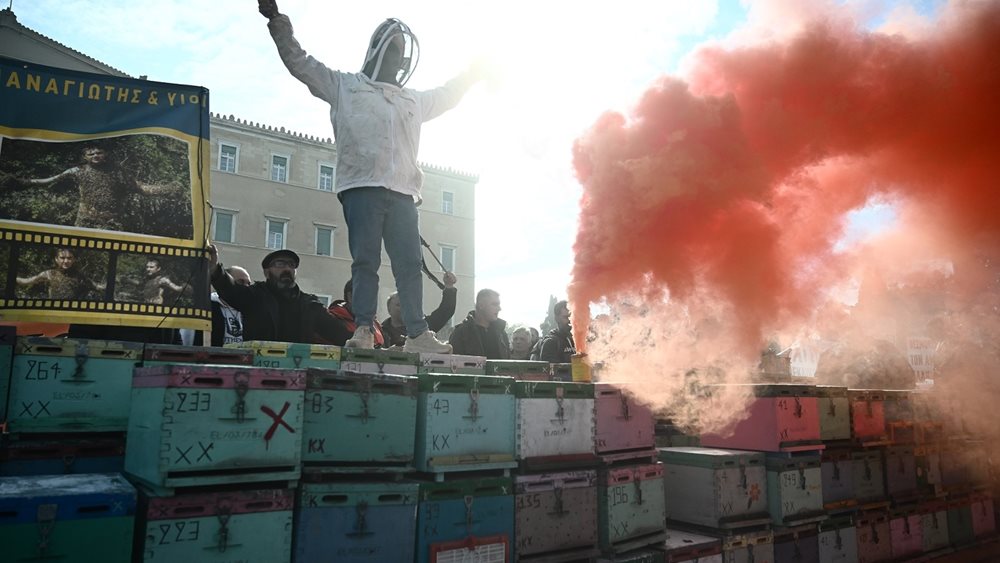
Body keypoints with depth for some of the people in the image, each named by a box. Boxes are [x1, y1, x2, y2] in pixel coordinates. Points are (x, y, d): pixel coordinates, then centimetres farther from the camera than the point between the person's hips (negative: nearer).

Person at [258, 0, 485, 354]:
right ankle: (364, 330, -5)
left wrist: (473, 73, 44)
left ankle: (417, 334, 3)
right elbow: (299, 61, 12)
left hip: (402, 193, 4)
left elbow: (446, 97, 44)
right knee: (365, 260, -8)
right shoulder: (344, 86, 16)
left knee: (409, 264, 0)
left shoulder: (413, 100, 29)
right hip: (361, 187, -4)